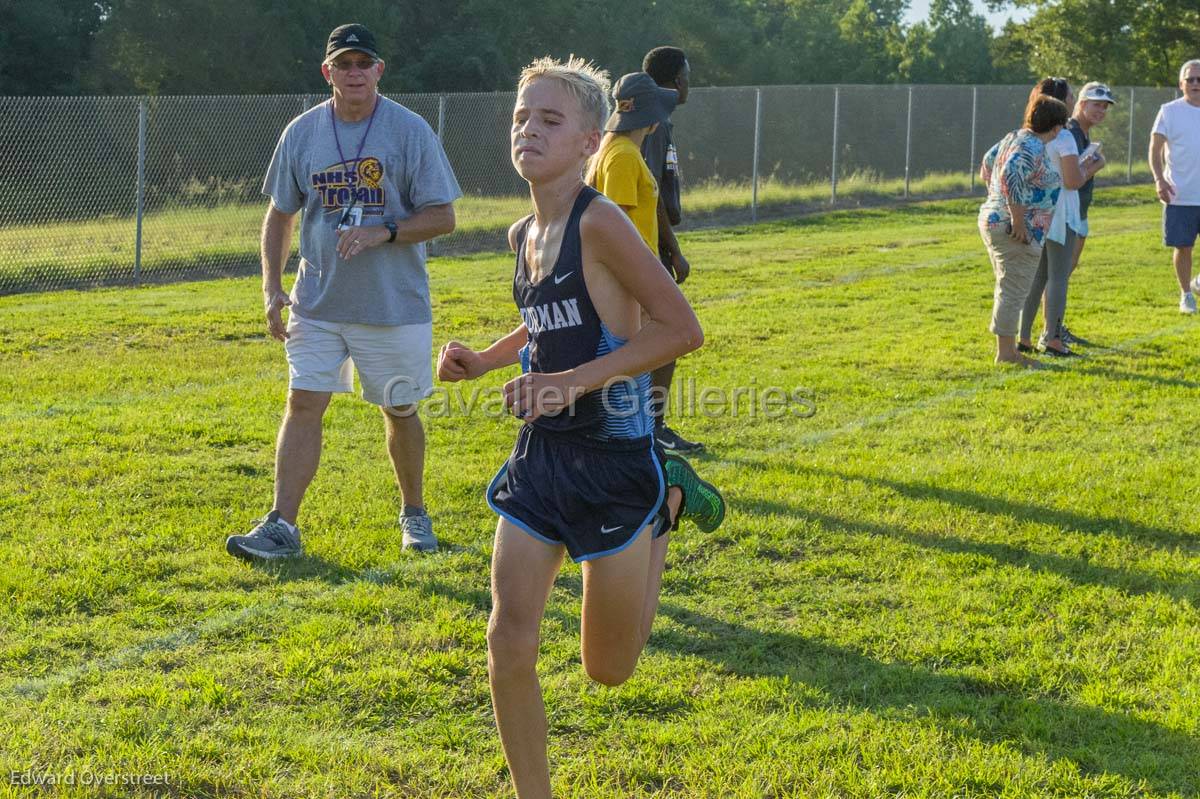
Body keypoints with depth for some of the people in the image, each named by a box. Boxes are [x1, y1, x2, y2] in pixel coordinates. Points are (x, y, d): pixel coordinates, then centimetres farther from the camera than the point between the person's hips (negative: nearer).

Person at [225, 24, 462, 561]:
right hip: (317, 304, 2)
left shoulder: (410, 131, -7)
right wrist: (271, 286, 2)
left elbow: (442, 216, -6)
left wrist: (383, 232, -21)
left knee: (400, 411, 10)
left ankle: (414, 514, 29)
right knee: (302, 404, -5)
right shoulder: (301, 133, 3)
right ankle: (281, 526, -4)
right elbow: (279, 215, 12)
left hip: (395, 305, -2)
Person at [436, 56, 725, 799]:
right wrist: (485, 359, 8)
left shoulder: (600, 222, -18)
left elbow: (682, 329, -21)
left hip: (613, 459, -6)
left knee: (609, 668, 10)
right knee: (509, 642, -5)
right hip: (541, 455, 6)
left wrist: (574, 381, -25)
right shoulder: (523, 234, 6)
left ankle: (669, 504, 31)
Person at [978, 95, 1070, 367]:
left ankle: (1006, 351, 22)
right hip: (1015, 230, -10)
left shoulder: (1014, 137, 11)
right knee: (1013, 291, -5)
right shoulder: (1033, 148, -18)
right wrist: (1018, 219, -26)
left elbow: (987, 165, 22)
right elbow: (1010, 176, -32)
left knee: (1009, 290, 16)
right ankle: (1006, 353, -1)